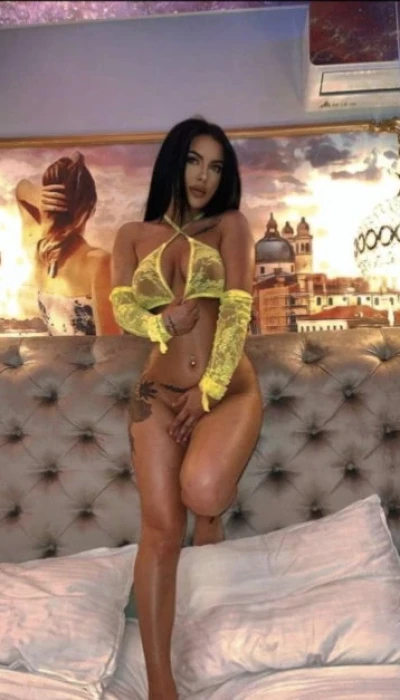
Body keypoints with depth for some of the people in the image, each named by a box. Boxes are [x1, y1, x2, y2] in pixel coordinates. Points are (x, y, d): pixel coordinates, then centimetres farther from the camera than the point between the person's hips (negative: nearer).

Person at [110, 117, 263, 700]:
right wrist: (163, 321, -22)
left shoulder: (230, 225, 6)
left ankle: (213, 512, 12)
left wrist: (209, 389, -13)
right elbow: (122, 307, -1)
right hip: (158, 392, 2)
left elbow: (237, 308, -5)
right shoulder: (134, 235, 12)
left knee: (203, 493, -29)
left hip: (230, 387, -1)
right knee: (160, 528, -10)